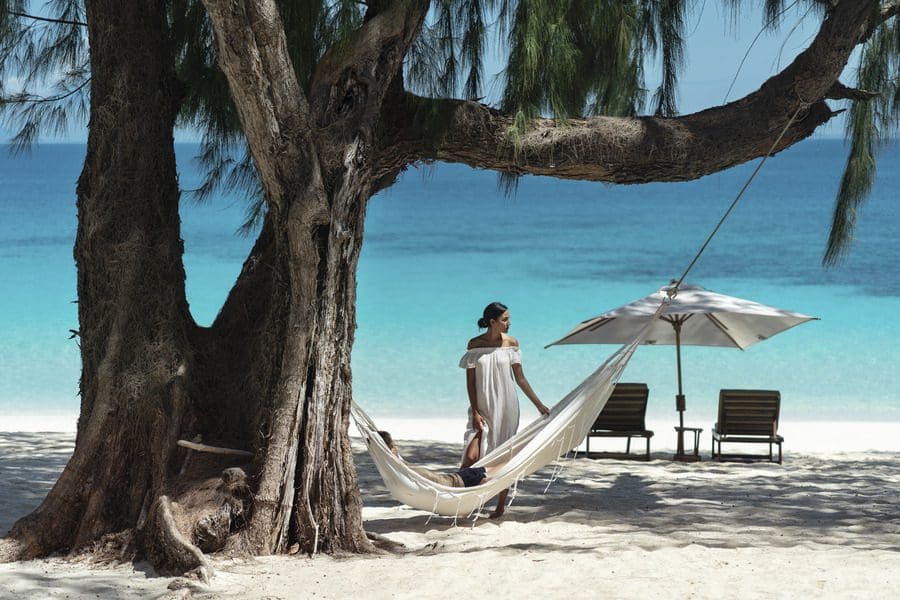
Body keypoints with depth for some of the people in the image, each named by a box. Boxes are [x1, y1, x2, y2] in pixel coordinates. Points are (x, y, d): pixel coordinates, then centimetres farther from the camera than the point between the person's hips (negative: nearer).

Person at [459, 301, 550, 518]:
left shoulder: (511, 343, 0)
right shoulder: (475, 344, -3)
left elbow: (520, 378, 6)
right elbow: (470, 381, -2)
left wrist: (539, 404, 5)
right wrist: (475, 413, -8)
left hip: (506, 408, 1)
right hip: (482, 409, -1)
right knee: (471, 456, -14)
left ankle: (501, 506, 17)